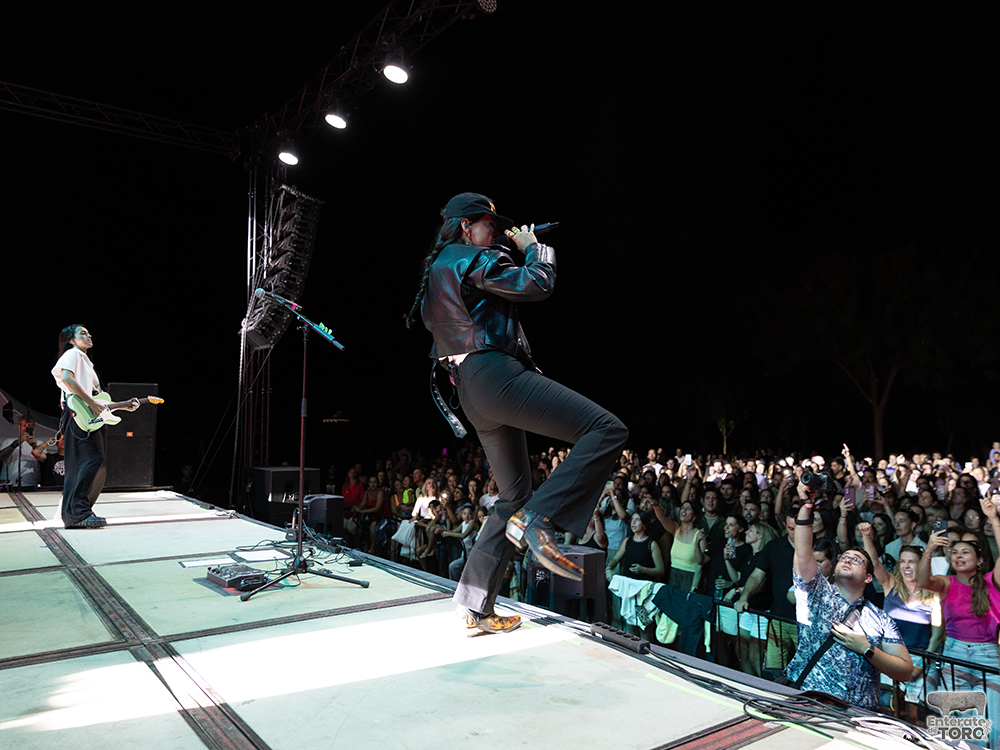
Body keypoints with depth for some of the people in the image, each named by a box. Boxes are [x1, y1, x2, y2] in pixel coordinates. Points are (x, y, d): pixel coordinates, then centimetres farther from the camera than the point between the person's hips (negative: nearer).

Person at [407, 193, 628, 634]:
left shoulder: (436, 268, 26)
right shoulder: (471, 258, -2)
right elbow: (536, 285, -10)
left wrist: (515, 253, 29)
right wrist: (532, 248, 10)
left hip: (472, 391, 10)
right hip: (495, 374, -10)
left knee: (515, 496, 16)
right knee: (606, 430, -17)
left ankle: (474, 605, 17)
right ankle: (539, 519, -24)